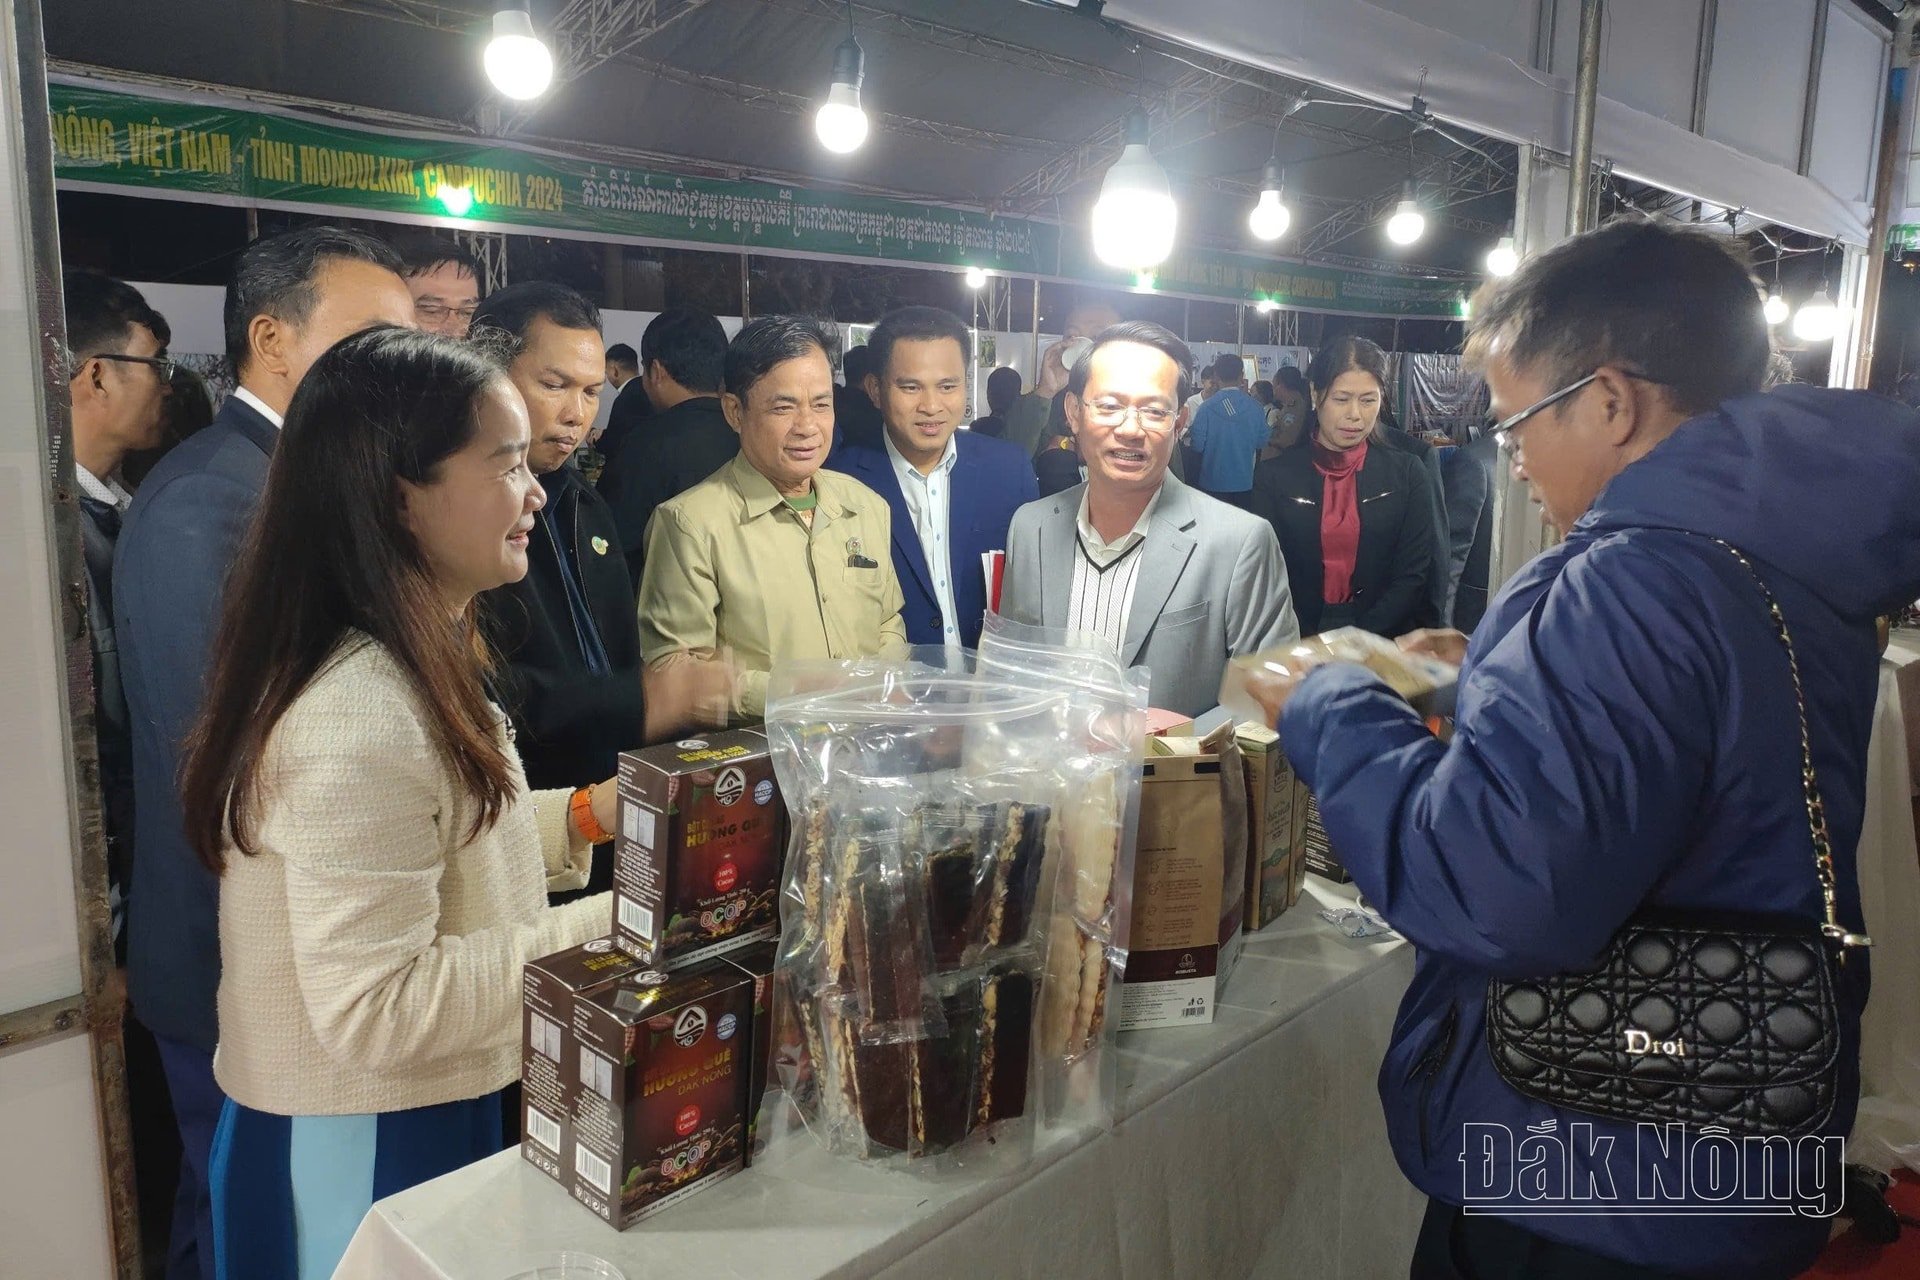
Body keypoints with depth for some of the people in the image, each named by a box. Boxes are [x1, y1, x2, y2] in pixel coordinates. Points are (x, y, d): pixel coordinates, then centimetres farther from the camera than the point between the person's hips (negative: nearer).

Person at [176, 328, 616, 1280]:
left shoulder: (413, 665, 4)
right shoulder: (358, 714, -28)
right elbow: (377, 1010, -29)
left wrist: (582, 816, 0)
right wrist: (611, 925, -23)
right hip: (367, 1150, -9)